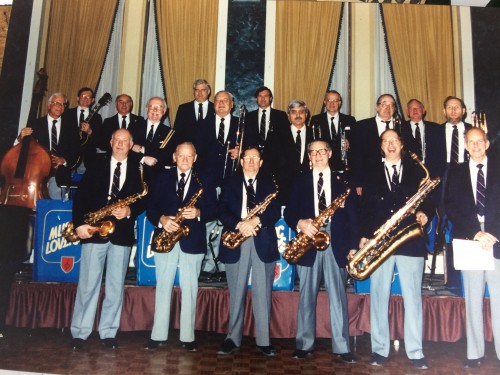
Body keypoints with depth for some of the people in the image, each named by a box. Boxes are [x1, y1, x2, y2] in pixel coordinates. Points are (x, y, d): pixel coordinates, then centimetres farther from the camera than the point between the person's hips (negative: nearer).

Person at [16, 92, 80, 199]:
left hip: (60, 177, 1)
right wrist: (21, 138, -20)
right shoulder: (36, 124, 6)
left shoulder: (71, 127, 9)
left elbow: (76, 153, 6)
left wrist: (64, 160, -12)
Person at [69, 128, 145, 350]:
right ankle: (80, 333, 12)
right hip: (94, 231, 0)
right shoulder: (96, 167, 9)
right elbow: (80, 196, 2)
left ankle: (108, 333, 16)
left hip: (122, 233, 1)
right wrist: (79, 223, -11)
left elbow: (143, 200, 6)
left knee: (115, 286, 5)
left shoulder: (138, 170, 10)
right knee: (88, 284, 2)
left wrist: (130, 211, -14)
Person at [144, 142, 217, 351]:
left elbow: (214, 210, 2)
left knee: (189, 289, 3)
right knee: (163, 287, 6)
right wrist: (161, 219, -15)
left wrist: (198, 213, -17)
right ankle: (158, 335, 15)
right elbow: (151, 207, 4)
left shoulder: (204, 181, 6)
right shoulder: (163, 178, 10)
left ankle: (188, 337, 12)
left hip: (192, 241, -1)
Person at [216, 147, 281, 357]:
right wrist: (239, 225, -18)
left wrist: (257, 220, -18)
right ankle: (233, 339, 16)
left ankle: (263, 341, 10)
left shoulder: (269, 184, 13)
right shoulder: (230, 183, 12)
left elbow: (276, 211, 0)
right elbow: (223, 212, 0)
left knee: (262, 293, 2)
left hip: (263, 242, 0)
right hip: (236, 242, 0)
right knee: (236, 293, 6)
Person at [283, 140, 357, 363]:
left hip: (336, 243, 0)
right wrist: (299, 223, -15)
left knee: (338, 296, 1)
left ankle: (341, 347, 8)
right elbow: (289, 212, 7)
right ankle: (304, 345, 15)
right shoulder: (300, 181, 13)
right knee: (306, 296, 5)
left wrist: (352, 245, -1)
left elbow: (351, 216, 7)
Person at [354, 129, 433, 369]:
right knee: (378, 297, 3)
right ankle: (379, 349, 13)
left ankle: (415, 352, 12)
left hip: (410, 241, 0)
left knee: (412, 297, 2)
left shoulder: (417, 171, 12)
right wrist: (364, 236, -3)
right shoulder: (372, 174, 13)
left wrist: (425, 214, -11)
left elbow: (429, 200, 10)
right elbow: (365, 207, 7)